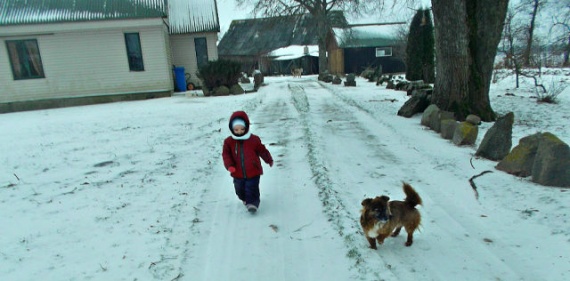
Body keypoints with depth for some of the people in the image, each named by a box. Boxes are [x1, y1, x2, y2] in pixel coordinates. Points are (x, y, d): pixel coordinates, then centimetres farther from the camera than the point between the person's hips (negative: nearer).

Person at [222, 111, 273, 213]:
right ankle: (245, 200, 45)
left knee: (252, 189, -6)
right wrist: (229, 166, -23)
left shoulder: (254, 139, -9)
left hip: (253, 172, -3)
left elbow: (262, 151, 3)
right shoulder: (229, 141, -6)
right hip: (238, 174, 3)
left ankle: (252, 203, 9)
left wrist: (269, 160, 16)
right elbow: (226, 154, -6)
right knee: (240, 190, 19)